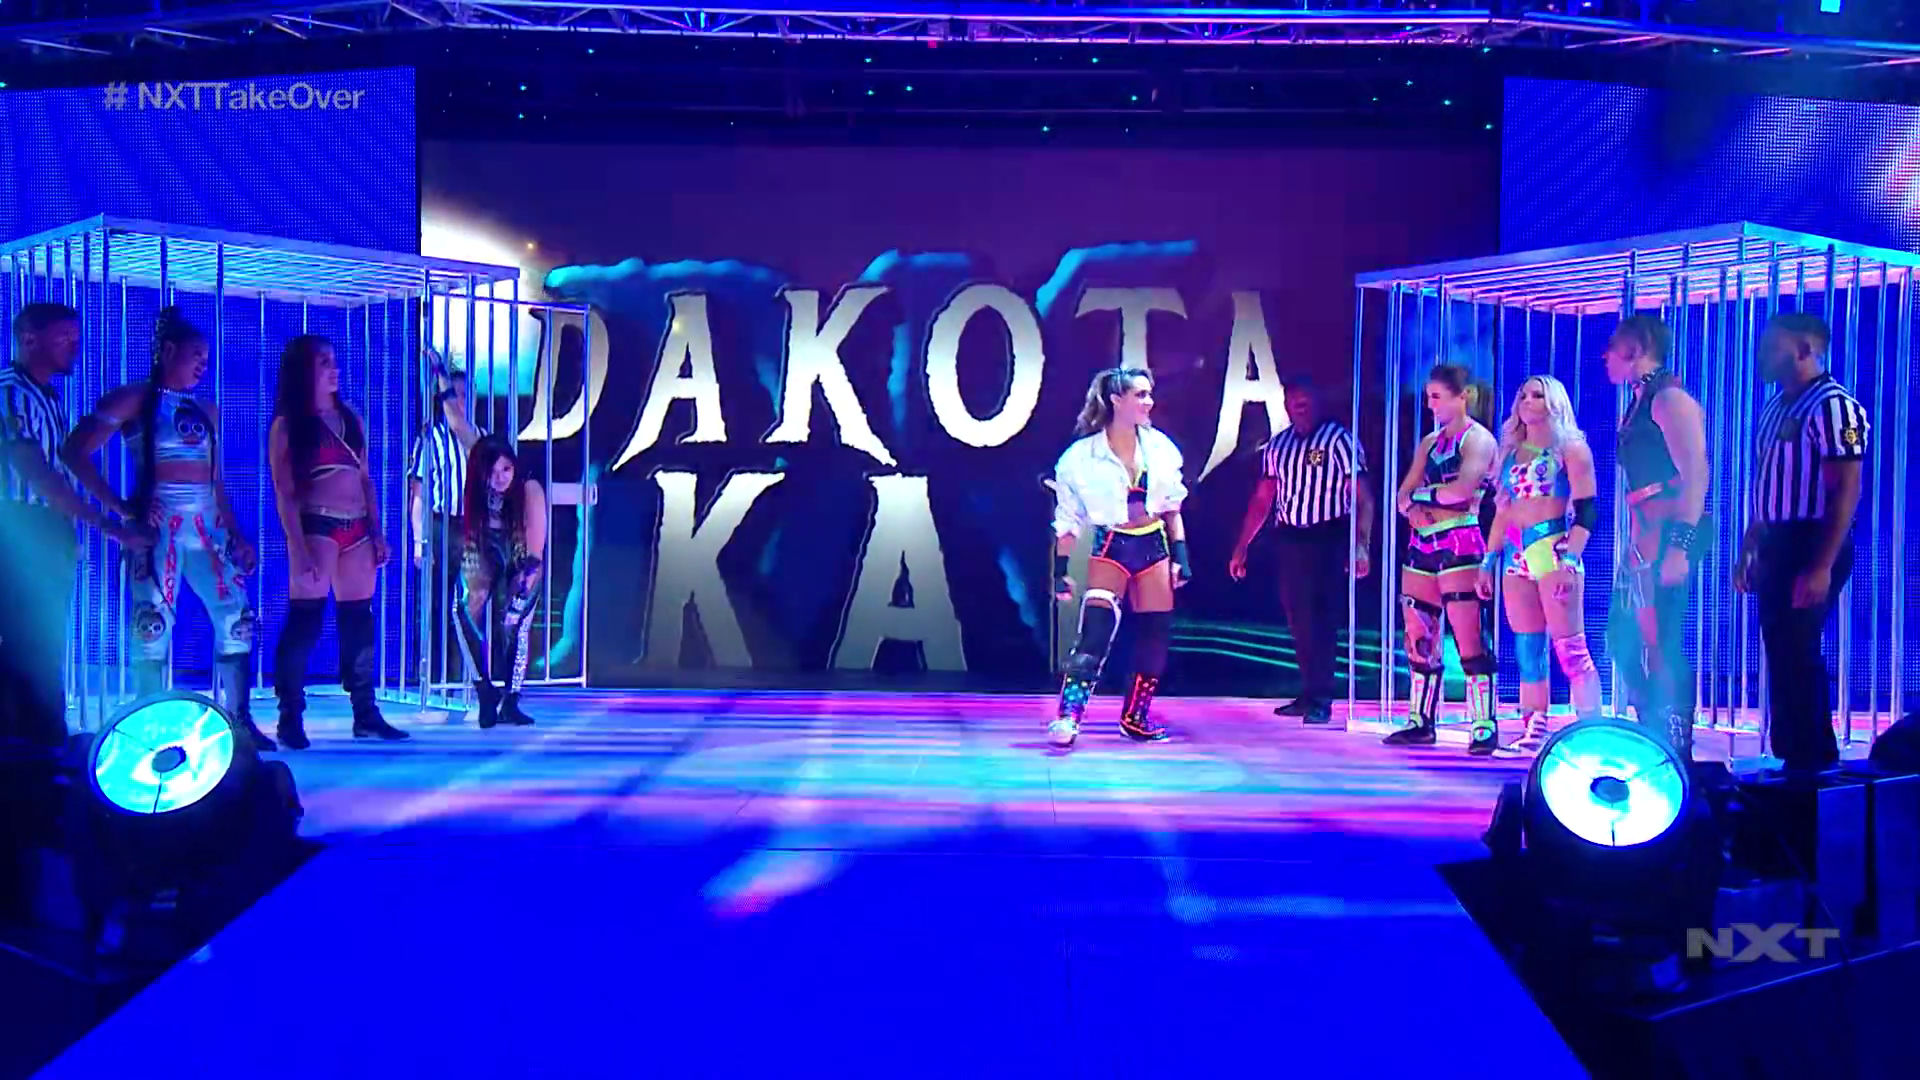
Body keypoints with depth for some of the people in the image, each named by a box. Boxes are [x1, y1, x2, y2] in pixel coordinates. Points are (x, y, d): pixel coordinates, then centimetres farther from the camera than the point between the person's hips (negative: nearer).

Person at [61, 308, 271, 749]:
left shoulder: (205, 411, 17)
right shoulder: (133, 399, 0)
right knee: (153, 624, -6)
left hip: (207, 525, 6)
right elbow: (75, 453, -6)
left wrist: (235, 533, 14)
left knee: (236, 619, 1)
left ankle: (237, 719, 8)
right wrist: (121, 507, -12)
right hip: (159, 525, -6)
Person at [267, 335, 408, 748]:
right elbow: (284, 493, -8)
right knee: (305, 618, -9)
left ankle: (365, 714, 14)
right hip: (316, 527, -6)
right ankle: (291, 719, -4)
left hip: (356, 530, 6)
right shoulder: (287, 426, -2)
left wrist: (377, 534, 11)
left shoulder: (350, 418, 15)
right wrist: (298, 548, -17)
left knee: (359, 619, 8)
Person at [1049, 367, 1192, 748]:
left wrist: (1180, 554, 4)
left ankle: (1136, 716, 21)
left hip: (1154, 545, 4)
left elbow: (1172, 506, 11)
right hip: (1110, 547, -4)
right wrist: (1060, 570, -6)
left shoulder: (1160, 447, 3)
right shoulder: (1082, 455, -8)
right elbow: (1067, 519, -3)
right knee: (1096, 628, -19)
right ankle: (1068, 715, -19)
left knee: (1156, 633, 5)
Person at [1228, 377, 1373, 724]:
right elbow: (1261, 500, 14)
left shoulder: (1339, 439, -7)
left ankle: (1320, 700, -3)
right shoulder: (1277, 445, 11)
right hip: (1290, 540, 6)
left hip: (1328, 539, -6)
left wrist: (1361, 546, -20)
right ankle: (1310, 694, 18)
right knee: (1298, 621, 9)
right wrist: (1241, 548, 11)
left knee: (1320, 620, -7)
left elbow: (1362, 497, -10)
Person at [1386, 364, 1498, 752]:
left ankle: (1485, 727, -9)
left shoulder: (1478, 439, -3)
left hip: (1459, 543, -8)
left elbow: (1463, 489, -19)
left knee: (1468, 638, -10)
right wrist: (1411, 507, -9)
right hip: (1422, 544, 8)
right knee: (1419, 638, 7)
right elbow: (1404, 494, 14)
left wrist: (1423, 493, -5)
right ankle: (1421, 722, 13)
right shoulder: (1430, 442, 19)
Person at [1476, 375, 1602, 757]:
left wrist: (1570, 559, -18)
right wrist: (1488, 561, 16)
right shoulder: (1511, 451, 19)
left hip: (1554, 550, -7)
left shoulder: (1570, 447, 1)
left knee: (1569, 647, -10)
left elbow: (1586, 511, -7)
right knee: (1528, 651, 6)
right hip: (1516, 556, 7)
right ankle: (1534, 732, 10)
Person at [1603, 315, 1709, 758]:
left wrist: (1680, 546, -25)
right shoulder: (1640, 403, 20)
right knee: (1623, 640, 14)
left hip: (1667, 536, -10)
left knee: (1659, 644, -11)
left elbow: (1695, 475, -18)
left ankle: (1677, 751, -6)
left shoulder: (1669, 398, -9)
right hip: (1643, 538, 10)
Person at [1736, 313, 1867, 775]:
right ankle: (1797, 758, 18)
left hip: (1812, 546, -9)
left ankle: (1811, 762, 0)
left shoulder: (1832, 405, -12)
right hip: (1777, 546, 9)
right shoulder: (1776, 408, 15)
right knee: (1782, 652, 11)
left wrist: (1822, 566, -22)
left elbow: (1847, 490, -17)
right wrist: (1748, 548, 18)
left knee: (1796, 651, -9)